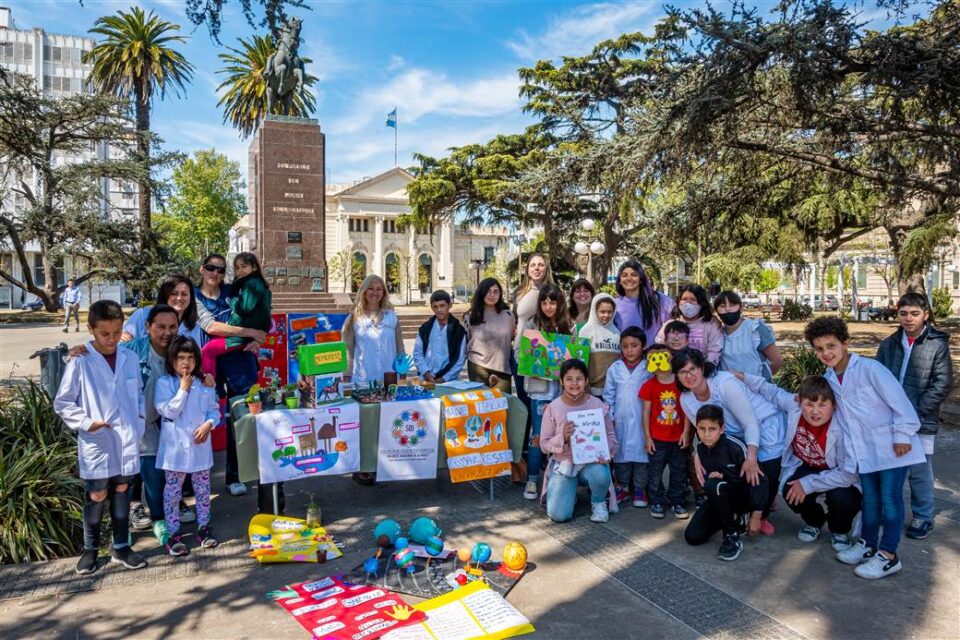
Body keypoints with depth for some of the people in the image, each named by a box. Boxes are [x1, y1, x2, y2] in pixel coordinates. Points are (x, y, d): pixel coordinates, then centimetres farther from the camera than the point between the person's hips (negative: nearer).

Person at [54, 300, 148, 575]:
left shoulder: (130, 359, 1)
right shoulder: (80, 362, -9)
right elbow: (62, 403, -4)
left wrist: (139, 423, 0)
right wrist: (86, 422, -14)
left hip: (127, 441, 3)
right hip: (96, 443, -3)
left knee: (122, 492, 13)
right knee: (96, 496, 7)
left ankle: (121, 547, 26)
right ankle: (90, 549, 27)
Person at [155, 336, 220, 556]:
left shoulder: (204, 383, 3)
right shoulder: (164, 383, -6)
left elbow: (214, 409, 8)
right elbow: (168, 412, -15)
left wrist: (208, 425, -11)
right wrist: (183, 389, -17)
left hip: (200, 446, 3)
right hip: (175, 447, -3)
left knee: (202, 489, 12)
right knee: (173, 491, 6)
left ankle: (204, 528, 26)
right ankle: (174, 534, 17)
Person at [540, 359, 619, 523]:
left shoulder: (598, 405, -4)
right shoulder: (553, 408, -7)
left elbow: (610, 435, 2)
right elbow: (544, 444, -3)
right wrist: (563, 438, -23)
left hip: (592, 461, 1)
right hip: (563, 463, 0)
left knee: (601, 474, -37)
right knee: (559, 515, -18)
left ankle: (598, 502, 1)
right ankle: (570, 493, 20)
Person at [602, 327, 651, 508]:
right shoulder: (615, 369, 3)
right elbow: (609, 395, 6)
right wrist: (610, 417, 2)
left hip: (642, 421, -2)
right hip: (620, 421, 2)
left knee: (641, 451, 4)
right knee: (620, 452, 10)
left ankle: (640, 488, 18)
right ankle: (622, 487, 23)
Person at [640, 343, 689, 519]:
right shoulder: (649, 386, -7)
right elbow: (646, 412, -3)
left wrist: (686, 432, -4)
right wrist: (647, 437, -4)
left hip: (678, 438, 1)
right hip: (657, 438, -1)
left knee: (679, 472, 12)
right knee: (655, 472, 7)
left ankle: (676, 502, 27)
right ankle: (657, 502, 22)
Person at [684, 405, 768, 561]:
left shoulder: (736, 447, -23)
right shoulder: (700, 448, -6)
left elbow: (759, 479, -17)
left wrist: (756, 516, -13)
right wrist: (712, 476, -15)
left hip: (743, 495, -6)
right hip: (720, 498, 6)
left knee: (714, 485, -37)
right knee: (692, 536, -9)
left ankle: (733, 537, -18)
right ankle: (733, 518, 16)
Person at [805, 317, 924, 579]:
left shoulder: (869, 368, -18)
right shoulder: (829, 378, 4)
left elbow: (898, 400, -16)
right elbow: (834, 407, 17)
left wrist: (903, 434, -16)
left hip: (892, 446, -6)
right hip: (864, 449, 6)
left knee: (890, 498, 1)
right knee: (870, 498, 16)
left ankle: (888, 555, 10)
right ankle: (868, 544, 31)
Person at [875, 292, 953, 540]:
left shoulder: (938, 344, -4)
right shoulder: (889, 344, 7)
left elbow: (943, 383, -8)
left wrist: (915, 411, -13)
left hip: (921, 422, -3)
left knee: (919, 471, 5)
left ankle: (923, 517, 22)